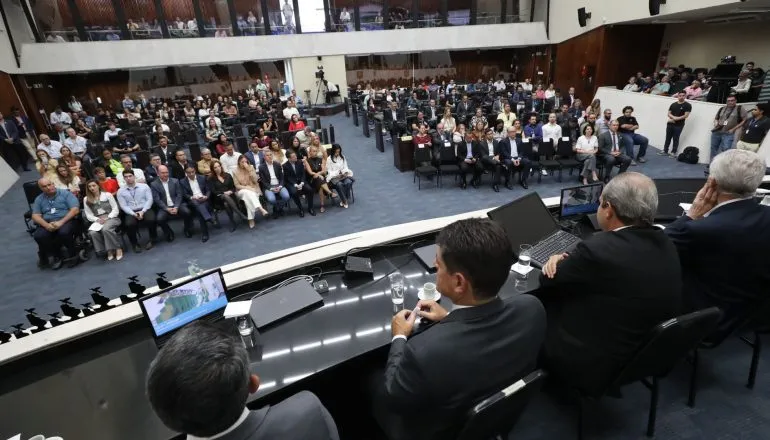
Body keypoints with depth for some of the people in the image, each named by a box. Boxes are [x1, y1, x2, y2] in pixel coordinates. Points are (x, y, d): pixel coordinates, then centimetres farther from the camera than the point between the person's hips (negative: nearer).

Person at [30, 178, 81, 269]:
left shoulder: (65, 193, 4)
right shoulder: (38, 199, 15)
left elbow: (75, 210, -7)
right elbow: (35, 216, 7)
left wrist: (61, 222, -18)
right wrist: (46, 225, -14)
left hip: (66, 221, -4)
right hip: (47, 224, 4)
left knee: (63, 232, -36)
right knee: (38, 236, -27)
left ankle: (71, 254, -10)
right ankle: (55, 255, -3)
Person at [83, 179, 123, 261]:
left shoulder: (107, 195, 5)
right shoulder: (86, 199, 12)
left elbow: (116, 210, 1)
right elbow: (89, 215, 8)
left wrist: (107, 218, -13)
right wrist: (97, 219, -11)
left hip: (111, 218, -3)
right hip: (97, 221, 3)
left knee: (106, 229, -37)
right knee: (92, 233, -30)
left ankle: (118, 248, -23)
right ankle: (109, 250, -17)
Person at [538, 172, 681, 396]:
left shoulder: (598, 249, -31)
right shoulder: (664, 244, -4)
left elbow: (548, 282, -14)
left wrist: (559, 265, 7)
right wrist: (569, 261, -6)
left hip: (595, 365, -8)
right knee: (556, 299, 17)